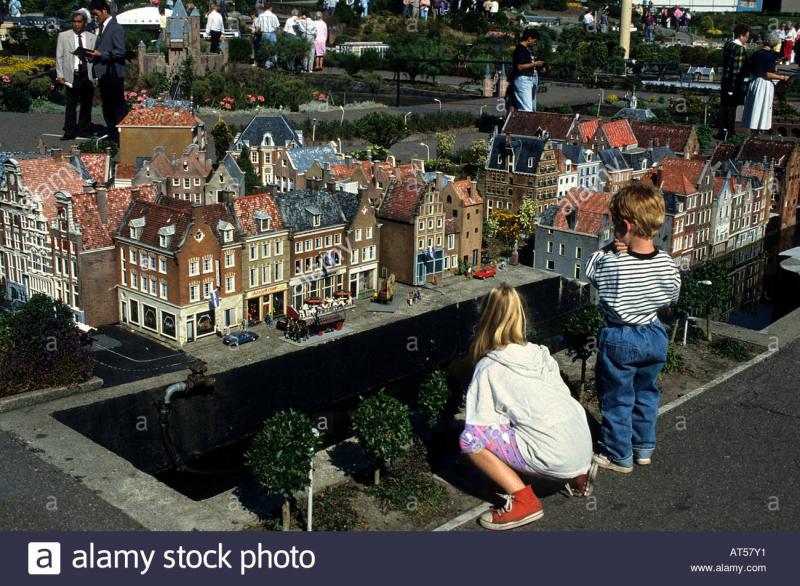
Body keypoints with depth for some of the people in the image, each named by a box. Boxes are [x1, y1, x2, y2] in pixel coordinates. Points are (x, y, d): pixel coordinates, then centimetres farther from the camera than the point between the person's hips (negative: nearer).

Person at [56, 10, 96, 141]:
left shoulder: (92, 37, 9)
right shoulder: (63, 36, 8)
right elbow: (59, 57, 7)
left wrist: (96, 75, 0)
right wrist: (60, 75, -2)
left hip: (88, 75, 1)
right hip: (71, 76, -1)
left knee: (86, 105, 7)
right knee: (71, 105, -2)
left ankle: (84, 131, 16)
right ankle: (70, 132, 1)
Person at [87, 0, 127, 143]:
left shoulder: (116, 28, -10)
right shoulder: (102, 28, 17)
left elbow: (120, 52, -16)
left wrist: (101, 54, -19)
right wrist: (93, 54, 7)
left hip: (113, 75, -9)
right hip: (103, 75, 9)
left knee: (118, 107, -4)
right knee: (107, 108, 12)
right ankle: (112, 138, 19)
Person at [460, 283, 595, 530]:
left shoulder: (488, 367, -5)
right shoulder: (540, 354, 11)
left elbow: (480, 424, -7)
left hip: (555, 458, -7)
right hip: (584, 446, 7)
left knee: (469, 438, -5)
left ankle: (523, 501, -7)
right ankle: (578, 475, 21)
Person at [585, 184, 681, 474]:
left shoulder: (610, 264, -27)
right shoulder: (666, 262, -13)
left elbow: (589, 269, -6)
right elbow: (673, 296, 3)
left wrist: (609, 250, -12)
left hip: (619, 340, -5)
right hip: (654, 336, 5)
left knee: (617, 400, 12)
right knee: (646, 393, 23)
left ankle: (619, 456, 24)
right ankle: (644, 448, 37)